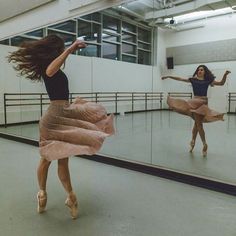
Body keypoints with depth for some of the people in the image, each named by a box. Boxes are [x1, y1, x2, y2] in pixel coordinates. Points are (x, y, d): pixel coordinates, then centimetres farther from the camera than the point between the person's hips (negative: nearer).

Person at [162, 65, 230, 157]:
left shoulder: (208, 80, 6)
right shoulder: (193, 79, 7)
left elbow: (221, 83, 5)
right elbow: (180, 79, 11)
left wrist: (225, 75, -11)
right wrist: (168, 76, 10)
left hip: (203, 102, 0)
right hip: (195, 102, 0)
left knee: (197, 123, 2)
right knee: (198, 124, 3)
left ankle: (193, 142, 15)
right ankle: (204, 144, 13)